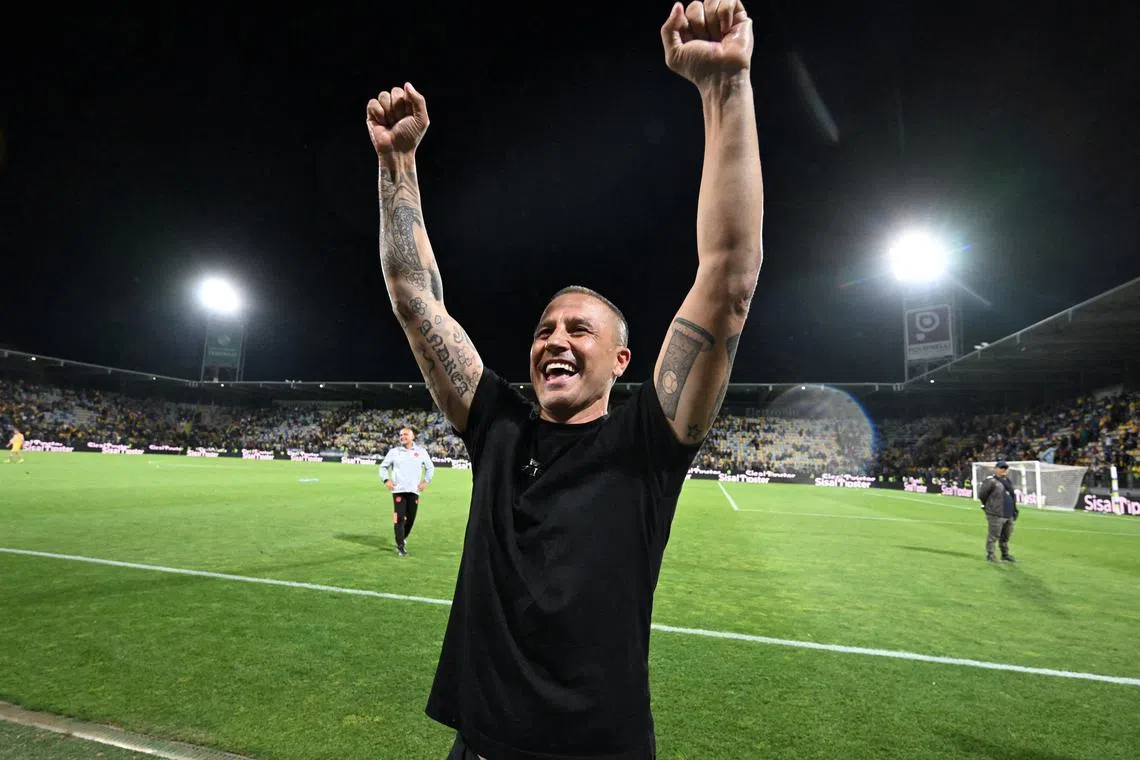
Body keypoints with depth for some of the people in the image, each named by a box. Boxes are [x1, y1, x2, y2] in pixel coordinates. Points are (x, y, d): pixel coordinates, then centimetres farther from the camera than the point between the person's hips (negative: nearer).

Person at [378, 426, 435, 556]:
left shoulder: (421, 451, 6)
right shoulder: (394, 452, 5)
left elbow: (430, 468, 16)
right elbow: (383, 466, 15)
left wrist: (425, 481, 4)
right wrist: (386, 480, -1)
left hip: (414, 490, 1)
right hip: (398, 490, -1)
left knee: (411, 518, 6)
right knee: (399, 518, -8)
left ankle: (403, 539, 30)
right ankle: (400, 546, 1)